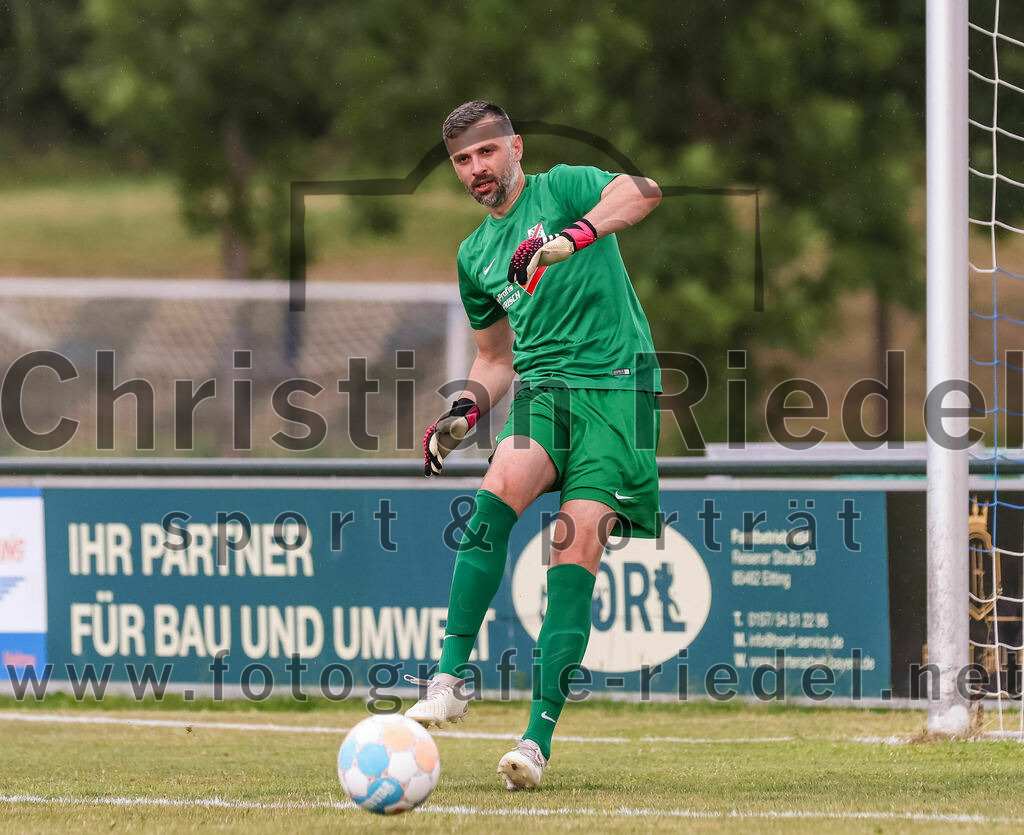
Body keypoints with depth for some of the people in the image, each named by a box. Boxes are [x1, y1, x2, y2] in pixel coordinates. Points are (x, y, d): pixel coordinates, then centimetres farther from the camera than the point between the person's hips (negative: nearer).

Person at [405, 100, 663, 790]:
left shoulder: (562, 189, 4)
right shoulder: (476, 255, 21)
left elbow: (642, 193, -18)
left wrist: (573, 237, -34)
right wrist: (466, 411, 10)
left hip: (616, 384, -4)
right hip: (540, 389, 4)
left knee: (576, 549, -14)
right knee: (500, 492, -27)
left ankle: (540, 737, -14)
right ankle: (452, 678, -30)